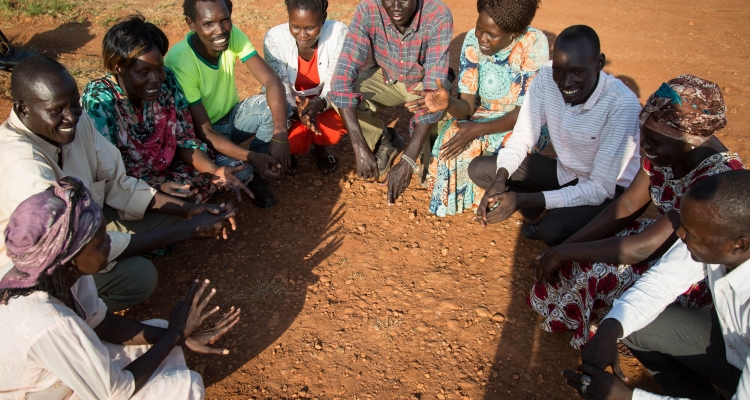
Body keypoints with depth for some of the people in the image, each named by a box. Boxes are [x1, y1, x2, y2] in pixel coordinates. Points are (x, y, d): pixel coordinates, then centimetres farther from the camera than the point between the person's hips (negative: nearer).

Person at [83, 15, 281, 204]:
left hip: (166, 171, 5)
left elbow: (185, 140, -5)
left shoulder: (166, 80, -11)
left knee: (238, 170, -9)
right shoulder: (99, 99, -23)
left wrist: (215, 171, -23)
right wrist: (157, 188, -37)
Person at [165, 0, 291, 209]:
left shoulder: (233, 35, -17)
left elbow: (273, 82, -23)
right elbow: (204, 132, -29)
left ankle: (252, 172, -3)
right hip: (199, 134, -5)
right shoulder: (180, 64, -30)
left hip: (231, 116, 5)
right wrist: (254, 158, -41)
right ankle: (249, 177, 5)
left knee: (277, 105, -22)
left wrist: (280, 137, -38)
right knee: (235, 167, -34)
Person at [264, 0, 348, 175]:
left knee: (332, 133, -30)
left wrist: (318, 105, -42)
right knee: (290, 141, -28)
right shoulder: (274, 38, -24)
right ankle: (288, 150, 14)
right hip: (289, 105, 0)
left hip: (324, 104, 1)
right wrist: (297, 111, -44)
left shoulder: (338, 33, -23)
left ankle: (320, 145, 11)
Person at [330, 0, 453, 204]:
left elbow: (434, 91, -39)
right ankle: (384, 141, 4)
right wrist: (360, 147, -44)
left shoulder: (439, 16, -33)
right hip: (386, 77, 2)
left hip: (424, 82, -1)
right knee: (340, 96, -26)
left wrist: (407, 161, -46)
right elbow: (343, 76, -34)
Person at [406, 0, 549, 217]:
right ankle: (457, 196, 1)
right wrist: (448, 103, -39)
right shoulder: (473, 40, -14)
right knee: (453, 138, -26)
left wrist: (478, 130, -36)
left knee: (501, 150, -32)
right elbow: (467, 105, -15)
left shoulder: (534, 43, -24)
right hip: (485, 115, 3)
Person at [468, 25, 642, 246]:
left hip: (611, 189, -5)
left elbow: (600, 188, -29)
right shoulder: (546, 77, -18)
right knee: (480, 169, -7)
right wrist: (499, 180, -27)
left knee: (553, 230, -34)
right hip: (565, 172, 5)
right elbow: (522, 137, -7)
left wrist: (523, 199, -36)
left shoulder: (622, 104, -31)